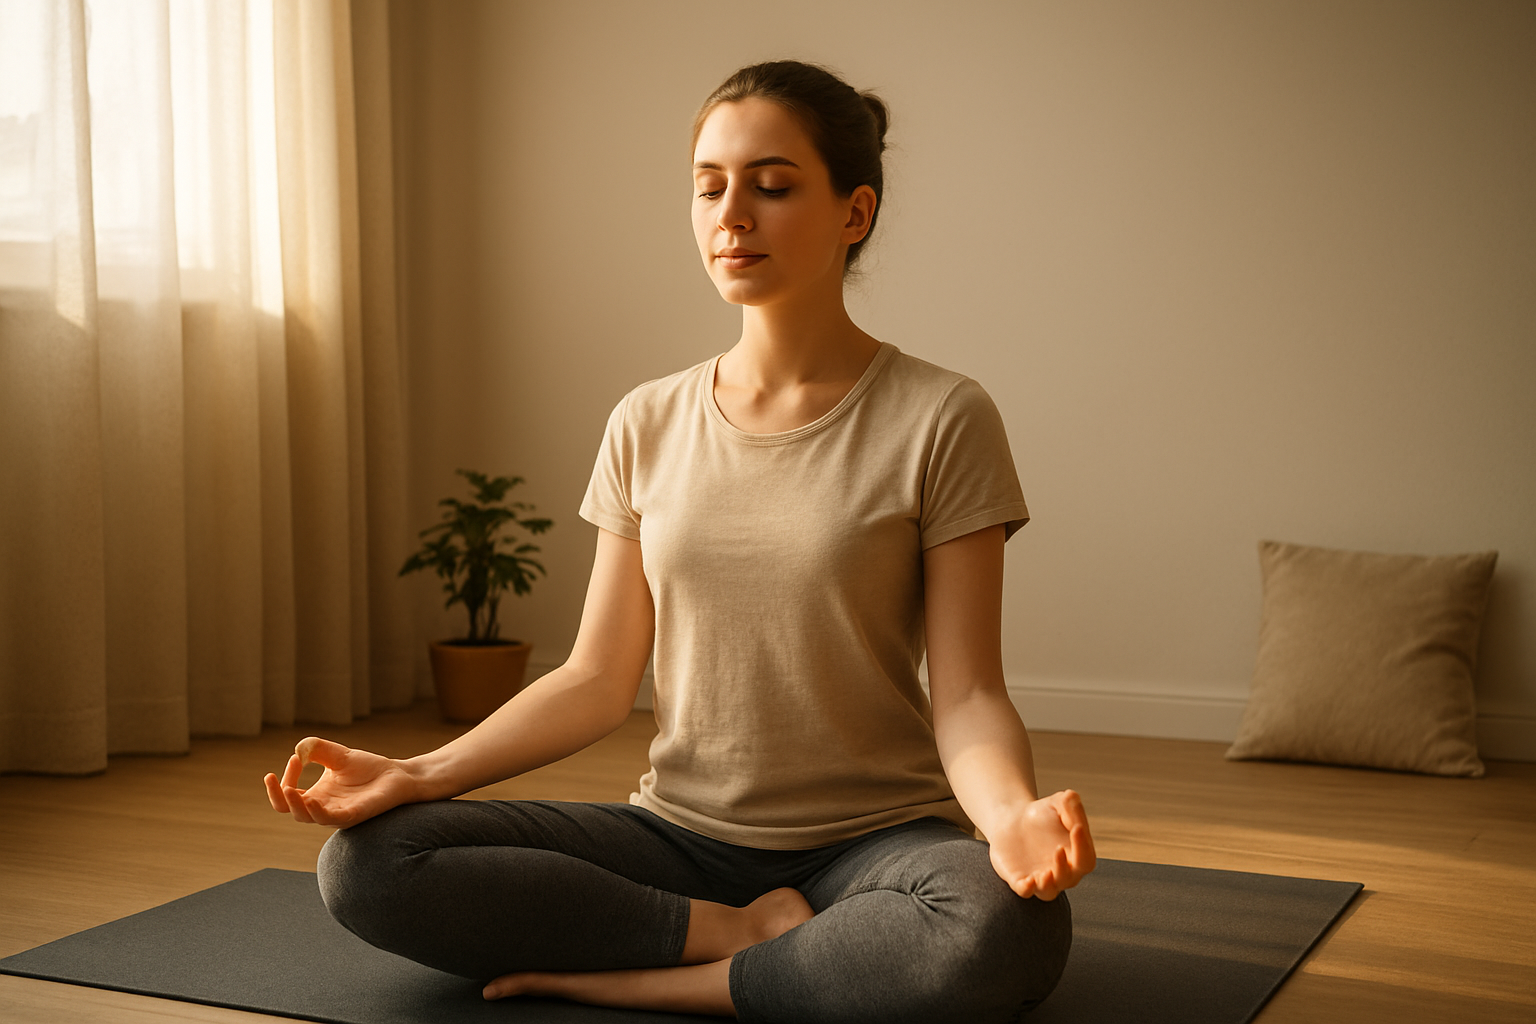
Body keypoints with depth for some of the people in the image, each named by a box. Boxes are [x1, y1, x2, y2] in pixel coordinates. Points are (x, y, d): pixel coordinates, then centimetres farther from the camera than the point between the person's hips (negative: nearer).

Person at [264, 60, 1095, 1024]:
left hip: (871, 834, -3)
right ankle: (754, 937, -11)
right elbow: (596, 679, 6)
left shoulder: (939, 420, -6)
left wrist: (1011, 816, -32)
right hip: (680, 833, 3)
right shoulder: (648, 427, 6)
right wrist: (420, 774, -9)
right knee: (365, 861, -17)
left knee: (1008, 931, -38)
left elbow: (966, 695, -10)